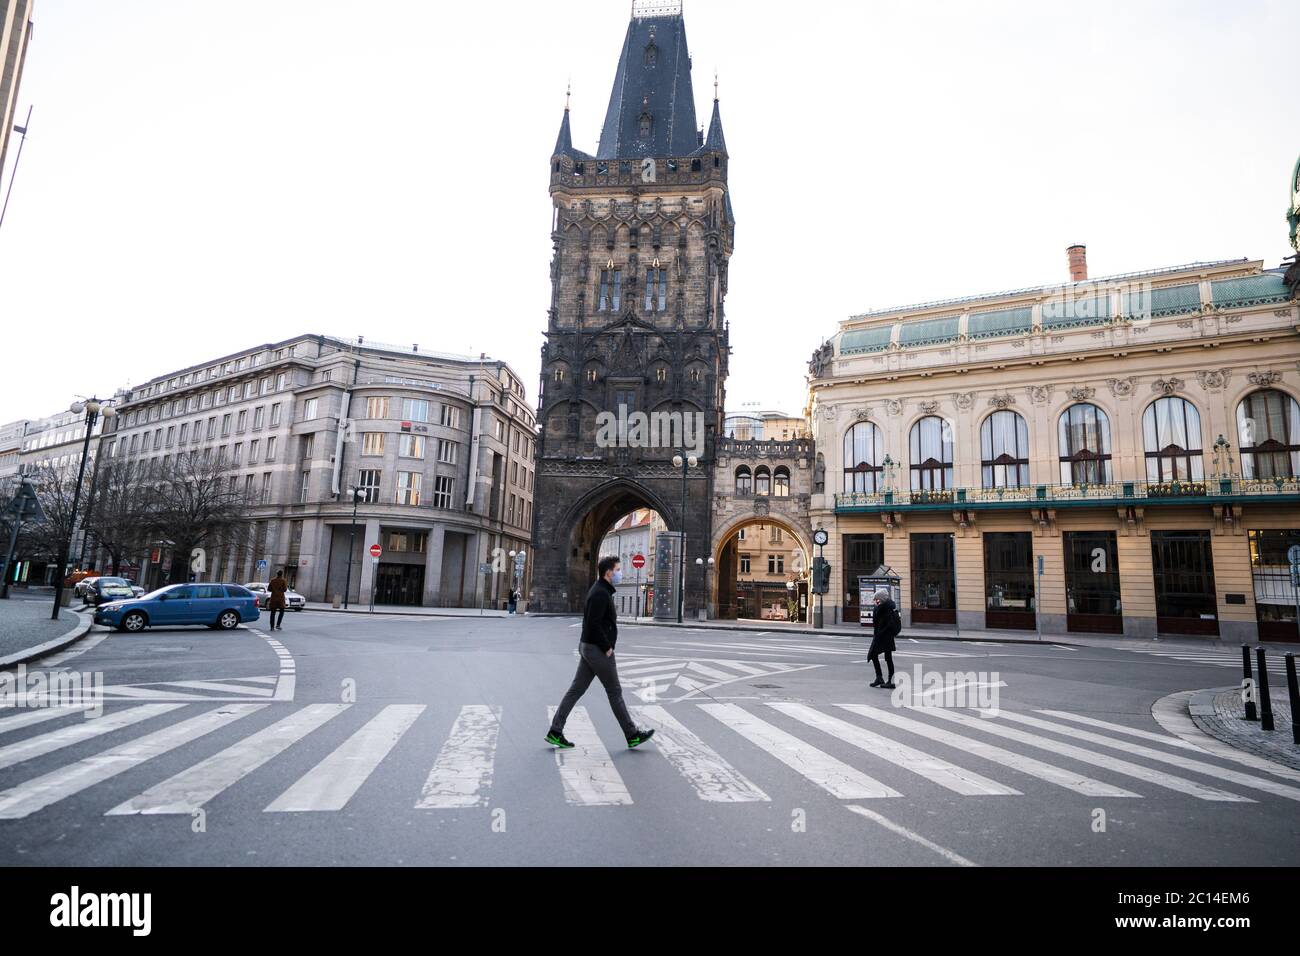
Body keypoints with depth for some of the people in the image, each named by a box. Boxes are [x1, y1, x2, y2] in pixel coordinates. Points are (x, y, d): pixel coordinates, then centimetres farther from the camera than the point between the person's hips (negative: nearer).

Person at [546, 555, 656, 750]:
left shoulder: (601, 591, 15)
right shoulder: (600, 593, -18)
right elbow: (593, 624, -25)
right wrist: (607, 647, -17)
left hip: (588, 647, 10)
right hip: (598, 650, -10)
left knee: (576, 690, 9)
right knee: (615, 692, 0)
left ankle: (555, 732, 11)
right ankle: (632, 735, 11)